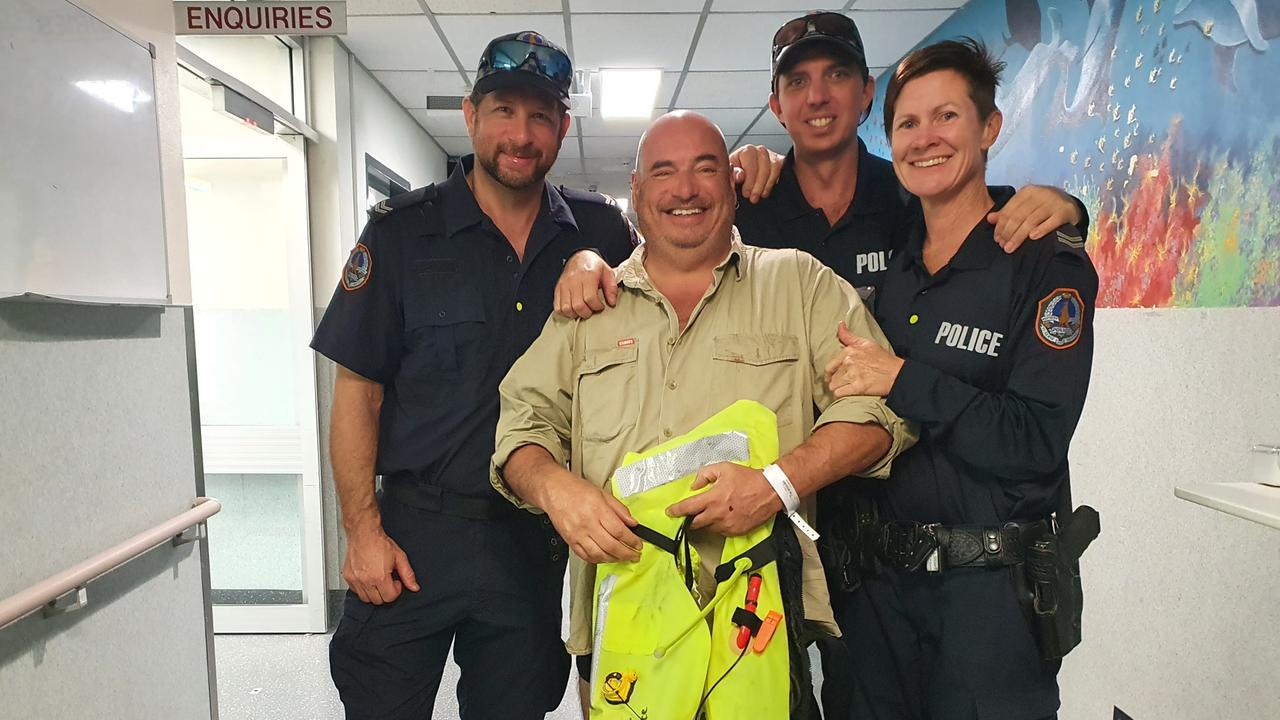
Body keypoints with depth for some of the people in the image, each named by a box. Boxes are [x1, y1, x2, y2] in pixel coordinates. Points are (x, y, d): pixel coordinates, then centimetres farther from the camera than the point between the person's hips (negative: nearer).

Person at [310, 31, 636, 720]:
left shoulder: (600, 231, 3)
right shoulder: (402, 230, -4)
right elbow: (357, 387, -3)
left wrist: (595, 265, -11)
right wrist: (363, 529, -8)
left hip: (536, 539, 2)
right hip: (416, 533, -1)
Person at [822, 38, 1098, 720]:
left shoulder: (1047, 264, -9)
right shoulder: (885, 262, 6)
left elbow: (1035, 443, -17)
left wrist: (902, 379, -24)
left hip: (992, 588, -4)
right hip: (876, 581, 5)